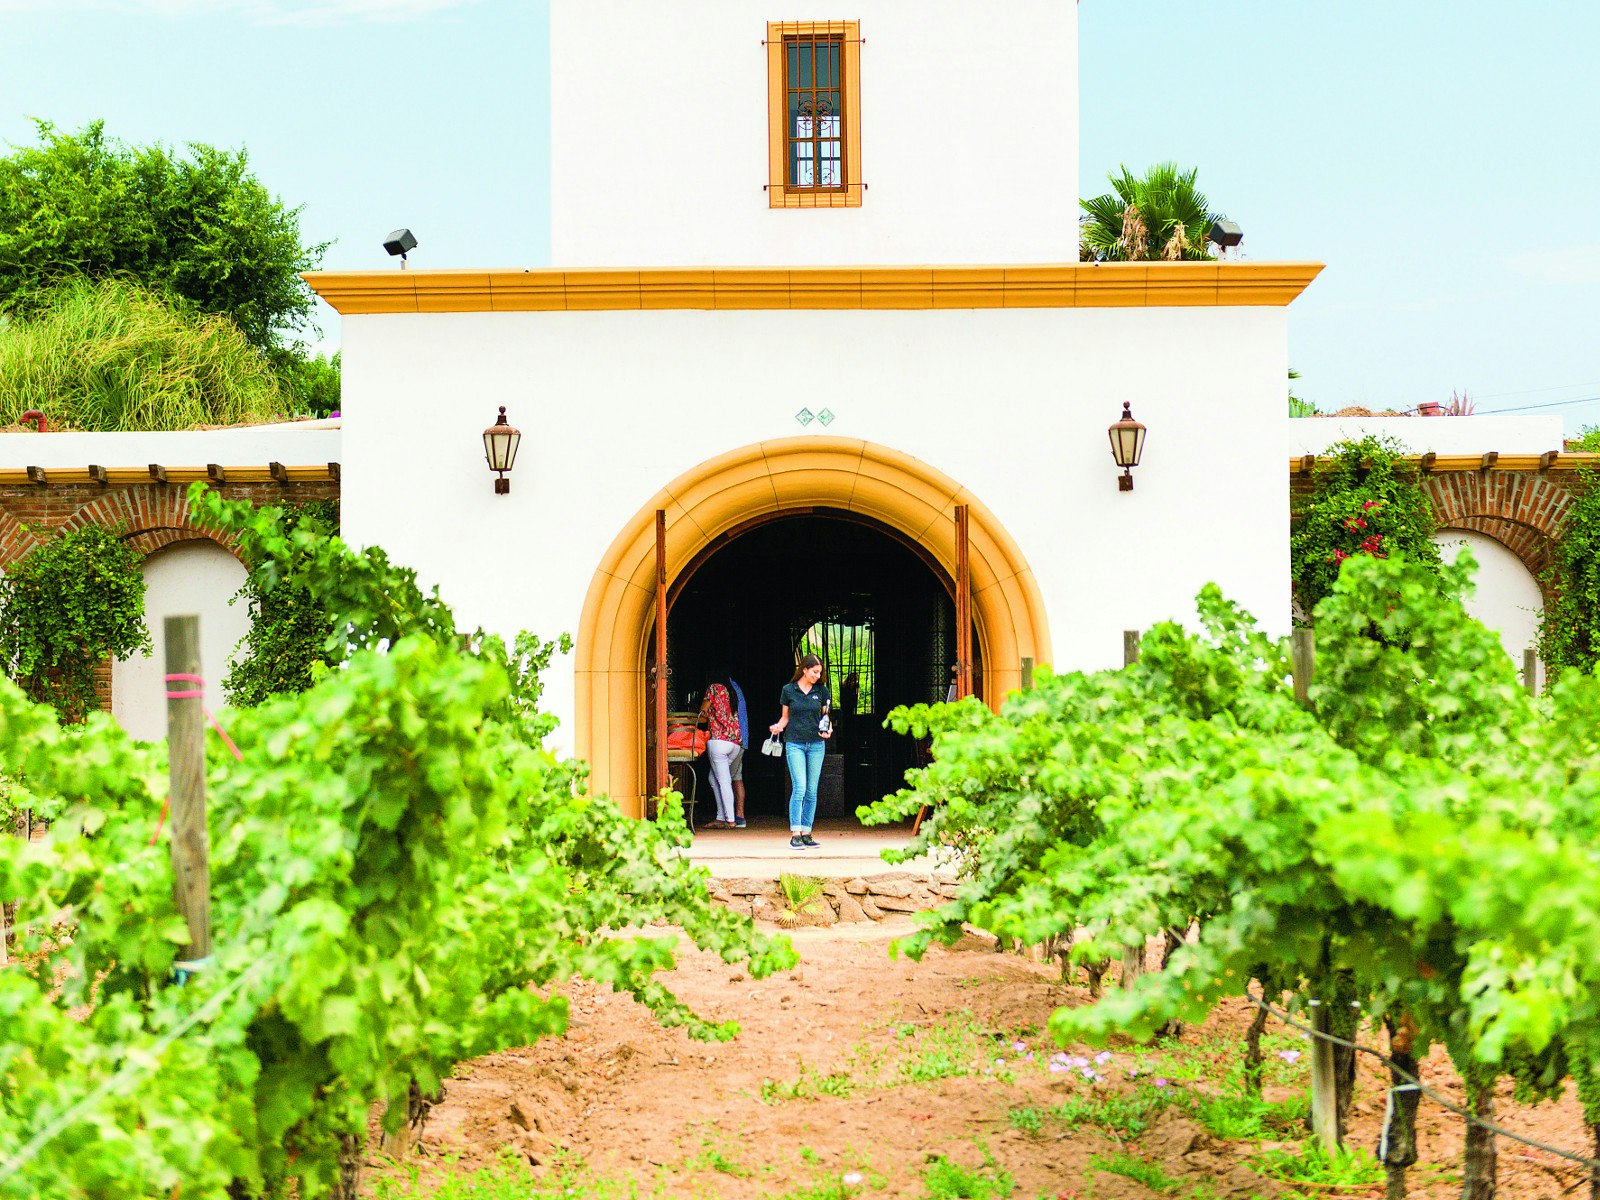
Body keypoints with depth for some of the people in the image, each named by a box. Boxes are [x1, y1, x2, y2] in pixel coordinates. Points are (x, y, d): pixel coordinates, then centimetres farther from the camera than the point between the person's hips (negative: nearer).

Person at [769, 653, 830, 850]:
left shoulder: (821, 691, 6)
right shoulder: (788, 690, 2)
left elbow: (826, 716, 13)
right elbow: (785, 717, 10)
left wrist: (827, 730, -6)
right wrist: (778, 727, -10)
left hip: (816, 744, 3)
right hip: (794, 743, -3)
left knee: (812, 791, 3)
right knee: (799, 788, -13)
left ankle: (807, 833, 10)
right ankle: (795, 835, -10)